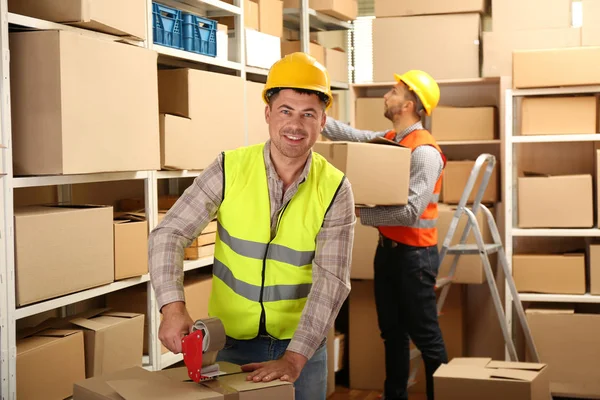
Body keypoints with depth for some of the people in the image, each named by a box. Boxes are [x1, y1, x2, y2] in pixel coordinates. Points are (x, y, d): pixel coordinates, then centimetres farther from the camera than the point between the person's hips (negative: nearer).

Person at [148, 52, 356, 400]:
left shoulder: (335, 190, -11)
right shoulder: (229, 169, -11)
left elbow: (331, 281, -17)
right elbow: (169, 235, -13)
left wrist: (294, 358, -27)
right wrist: (173, 306, -29)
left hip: (302, 345, 0)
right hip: (231, 341, 0)